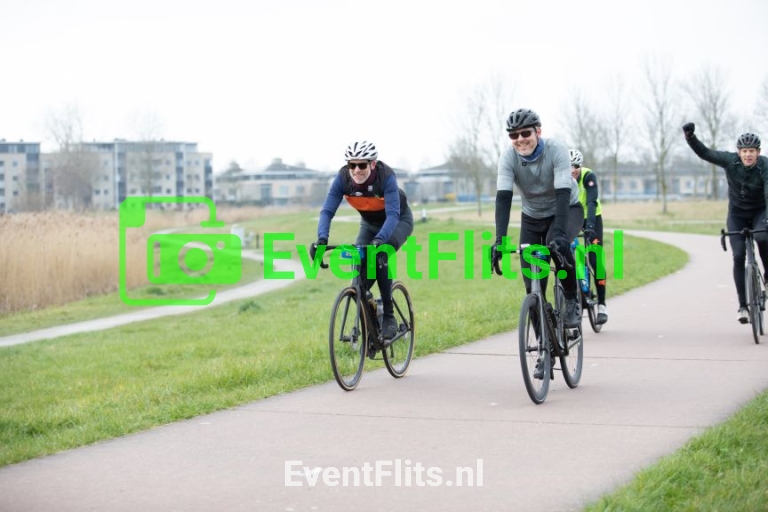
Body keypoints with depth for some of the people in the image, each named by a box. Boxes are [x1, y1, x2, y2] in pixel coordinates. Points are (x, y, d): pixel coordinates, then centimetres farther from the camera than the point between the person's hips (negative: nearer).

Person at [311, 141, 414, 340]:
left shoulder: (386, 176, -36)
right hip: (370, 223, 4)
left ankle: (388, 317, -18)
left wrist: (379, 240, -60)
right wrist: (322, 239, -47)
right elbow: (327, 210, -29)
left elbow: (393, 215, -43)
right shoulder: (343, 178, -26)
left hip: (398, 220, -4)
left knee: (380, 256, -30)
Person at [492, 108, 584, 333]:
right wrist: (499, 239, -41)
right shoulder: (509, 156, -21)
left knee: (558, 244, -36)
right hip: (532, 216, 3)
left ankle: (572, 301, -14)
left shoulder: (556, 150, -28)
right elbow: (503, 198, -28)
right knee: (532, 280, -7)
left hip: (567, 210, -3)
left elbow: (563, 194, -35)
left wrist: (559, 233, -49)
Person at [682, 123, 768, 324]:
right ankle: (743, 305, -6)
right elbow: (704, 153, -16)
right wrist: (690, 137, -33)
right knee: (739, 257, -11)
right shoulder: (730, 161, -16)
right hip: (737, 214, 2)